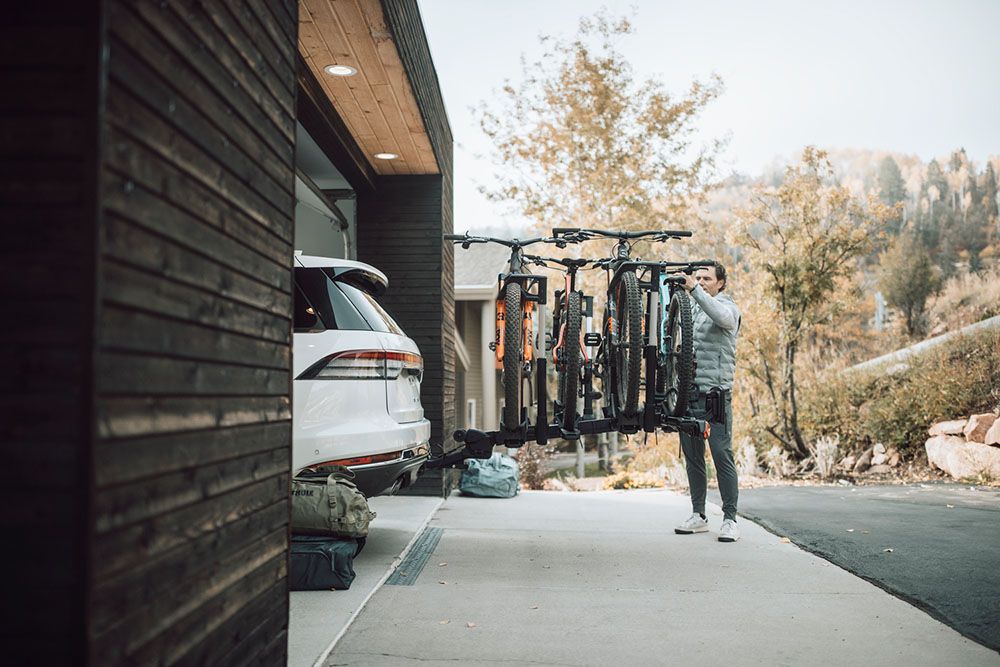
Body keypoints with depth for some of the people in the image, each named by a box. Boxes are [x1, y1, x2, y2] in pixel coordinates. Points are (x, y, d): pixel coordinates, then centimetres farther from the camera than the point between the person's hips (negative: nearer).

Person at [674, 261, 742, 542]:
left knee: (722, 455, -6)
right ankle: (698, 516, 18)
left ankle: (730, 519, 0)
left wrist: (695, 290, -31)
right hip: (687, 391, 6)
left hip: (715, 393, -6)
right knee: (692, 456, 10)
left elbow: (722, 317, -24)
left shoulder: (728, 306, 0)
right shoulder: (690, 305, 18)